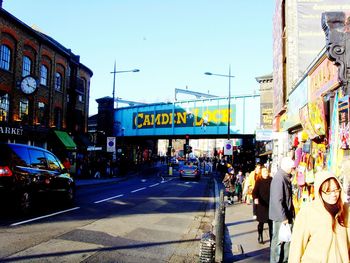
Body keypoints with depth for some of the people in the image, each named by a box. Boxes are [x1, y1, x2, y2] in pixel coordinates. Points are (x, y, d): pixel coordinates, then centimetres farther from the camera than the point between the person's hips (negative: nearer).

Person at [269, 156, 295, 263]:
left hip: (286, 214, 9)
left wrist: (290, 214, 13)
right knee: (278, 239, 4)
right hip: (280, 216, -9)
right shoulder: (279, 178, -21)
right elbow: (277, 200, -24)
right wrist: (283, 217, -22)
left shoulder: (286, 177, 9)